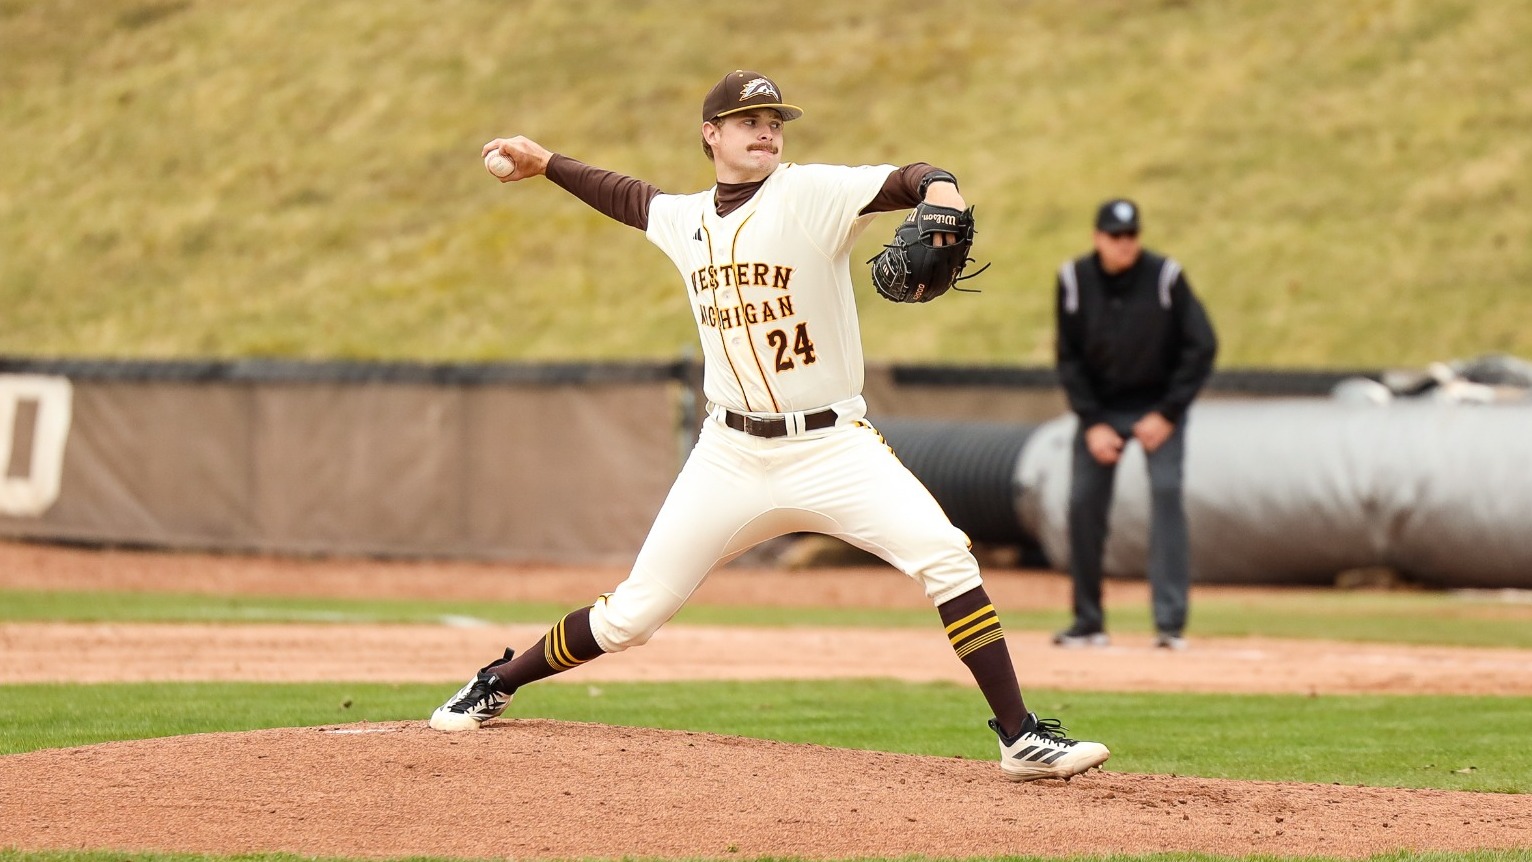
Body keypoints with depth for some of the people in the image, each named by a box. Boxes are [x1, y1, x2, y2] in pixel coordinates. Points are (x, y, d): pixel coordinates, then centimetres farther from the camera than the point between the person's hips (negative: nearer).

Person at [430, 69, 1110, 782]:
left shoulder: (812, 195, -8)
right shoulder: (685, 220, 9)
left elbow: (905, 182, -23)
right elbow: (631, 197, 31)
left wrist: (939, 191, -45)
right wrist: (545, 163, 36)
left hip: (831, 447, -3)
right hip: (731, 455, 3)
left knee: (944, 557, -23)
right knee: (633, 613, 4)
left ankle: (1022, 740, -17)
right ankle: (498, 683, 27)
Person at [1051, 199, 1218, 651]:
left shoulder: (1166, 277, -16)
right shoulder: (1074, 280, -9)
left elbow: (1202, 347, -13)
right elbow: (1069, 358, -2)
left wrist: (1167, 414, -15)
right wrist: (1092, 423, -10)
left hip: (1158, 405, -3)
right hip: (1100, 406, 3)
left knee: (1166, 492, -18)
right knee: (1083, 503, -4)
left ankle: (1171, 623, -22)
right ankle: (1088, 623, 9)